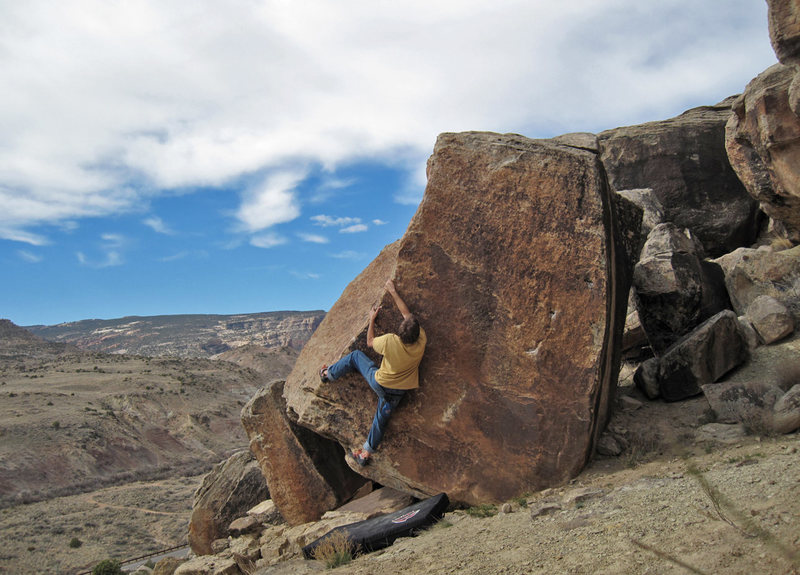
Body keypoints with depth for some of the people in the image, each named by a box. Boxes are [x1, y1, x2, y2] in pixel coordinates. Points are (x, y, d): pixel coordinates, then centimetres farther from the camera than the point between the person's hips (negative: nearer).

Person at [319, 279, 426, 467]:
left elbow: (370, 342, -8)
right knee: (381, 419, 24)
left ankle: (329, 374, 39)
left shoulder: (390, 341, -34)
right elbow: (407, 313, -8)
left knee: (355, 355, 20)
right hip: (397, 392, 3)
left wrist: (372, 319, 3)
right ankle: (366, 453, 37)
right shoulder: (421, 341, -25)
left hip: (379, 383, -3)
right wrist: (393, 292, 1)